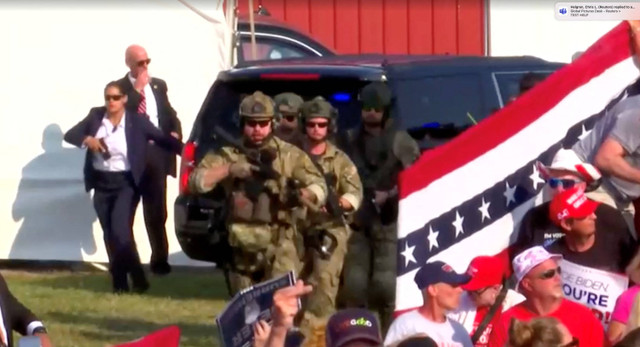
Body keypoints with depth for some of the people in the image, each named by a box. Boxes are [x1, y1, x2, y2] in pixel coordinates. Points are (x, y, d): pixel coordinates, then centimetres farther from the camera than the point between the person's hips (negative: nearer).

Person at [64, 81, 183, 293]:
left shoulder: (137, 122, -6)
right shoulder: (95, 116, 4)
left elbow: (163, 139, -6)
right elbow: (70, 134, 5)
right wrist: (87, 140, -16)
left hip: (125, 184, -4)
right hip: (101, 185, 4)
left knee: (120, 232, -17)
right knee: (110, 236, 6)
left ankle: (138, 279, -4)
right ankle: (119, 283, 15)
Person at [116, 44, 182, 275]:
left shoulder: (158, 86, 15)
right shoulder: (120, 88, 0)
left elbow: (170, 114, 19)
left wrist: (175, 131, -1)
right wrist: (137, 90, -15)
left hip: (156, 154, 3)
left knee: (157, 212, 6)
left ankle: (159, 260, 13)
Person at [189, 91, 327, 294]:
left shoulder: (291, 155, 1)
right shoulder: (228, 155, 6)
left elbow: (320, 187, -4)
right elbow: (196, 182, -2)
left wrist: (302, 194, -27)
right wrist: (228, 170, -17)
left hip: (280, 246, -4)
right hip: (243, 247, 4)